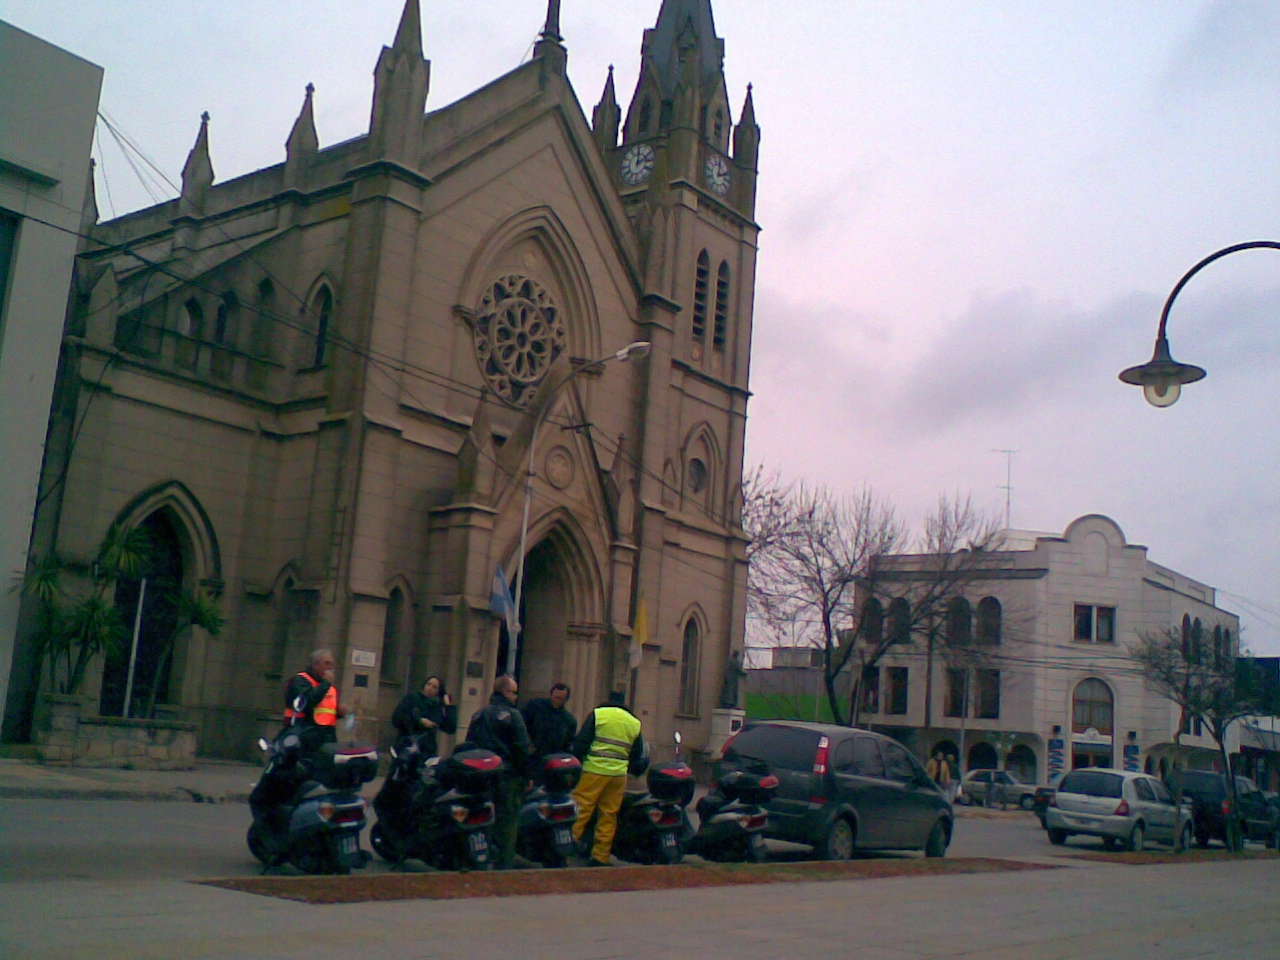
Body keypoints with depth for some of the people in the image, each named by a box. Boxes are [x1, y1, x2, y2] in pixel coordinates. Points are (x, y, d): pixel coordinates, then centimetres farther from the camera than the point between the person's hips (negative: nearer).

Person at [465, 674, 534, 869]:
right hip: (508, 777, -6)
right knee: (506, 823, -2)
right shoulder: (512, 715, -9)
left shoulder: (478, 716, 10)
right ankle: (503, 865, -3)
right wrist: (526, 775, -4)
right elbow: (524, 748, -12)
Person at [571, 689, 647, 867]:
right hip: (619, 775, 4)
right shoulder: (635, 723, 14)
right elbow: (637, 756, 17)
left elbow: (581, 742, -3)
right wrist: (633, 770, 33)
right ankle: (600, 857, 10)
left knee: (581, 810, -3)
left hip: (594, 771, -4)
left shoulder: (598, 714, 2)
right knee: (609, 816, 8)